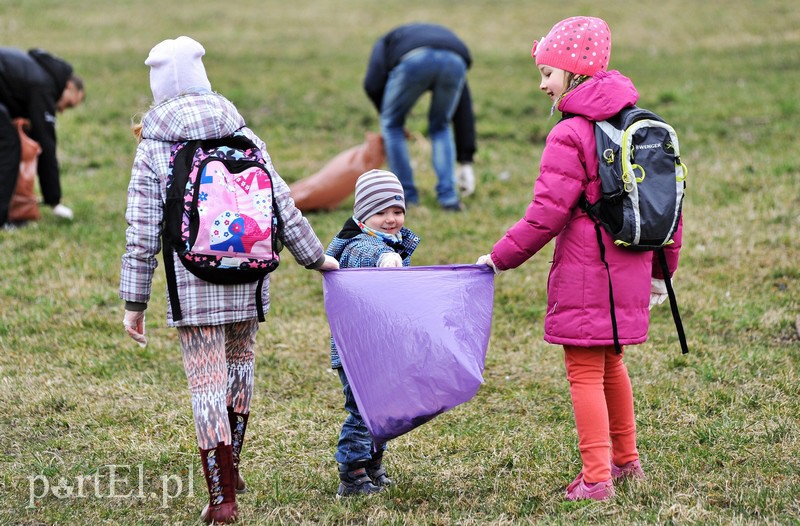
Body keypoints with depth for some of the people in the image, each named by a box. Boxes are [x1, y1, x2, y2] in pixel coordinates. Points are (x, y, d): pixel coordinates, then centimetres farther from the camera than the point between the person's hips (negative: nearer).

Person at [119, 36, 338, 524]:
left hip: (192, 284, -3)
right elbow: (281, 204, 5)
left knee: (207, 382, -1)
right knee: (240, 362, 23)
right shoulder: (243, 135, 5)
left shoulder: (152, 148, -3)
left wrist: (134, 302, -1)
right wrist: (315, 256, 16)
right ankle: (231, 465, 33)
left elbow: (142, 233, -5)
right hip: (247, 275, 3)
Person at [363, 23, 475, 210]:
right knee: (440, 126, 28)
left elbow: (372, 85, 16)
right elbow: (464, 112, 39)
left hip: (414, 60, -3)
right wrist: (466, 162, 39)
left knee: (392, 124, 22)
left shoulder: (386, 42, 39)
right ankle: (448, 196, 19)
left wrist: (388, 116, 32)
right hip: (455, 61, 3)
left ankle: (407, 196, 21)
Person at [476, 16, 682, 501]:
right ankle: (625, 460, 33)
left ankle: (597, 479, -2)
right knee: (610, 363, 23)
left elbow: (546, 215, -17)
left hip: (586, 274, -8)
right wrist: (663, 268, 23)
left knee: (585, 373, -1)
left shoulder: (571, 136, -15)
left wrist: (501, 257, -5)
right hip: (631, 271, 8)